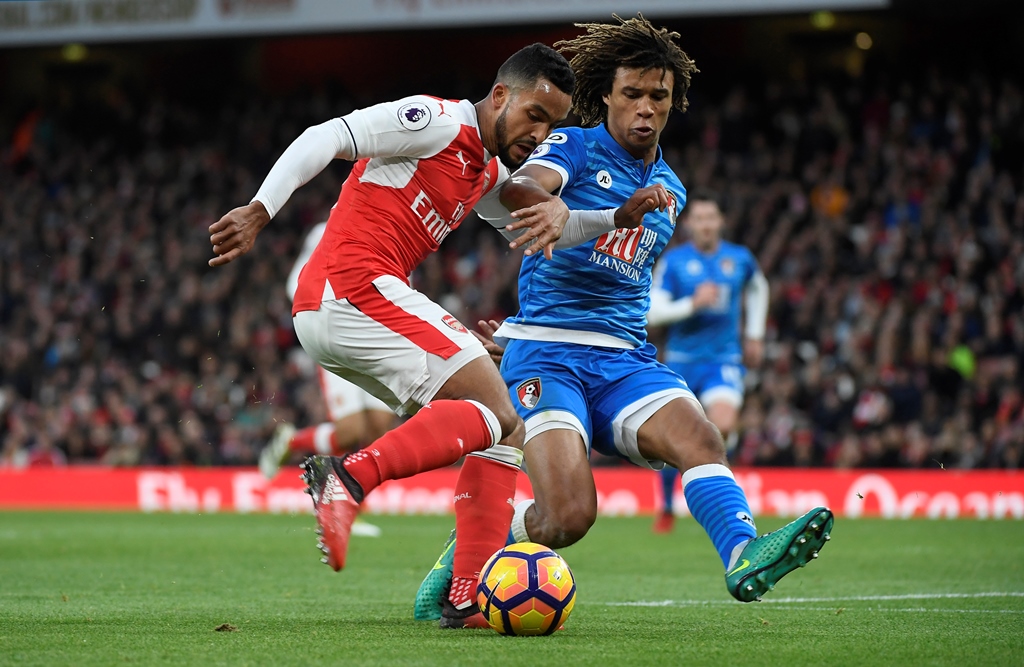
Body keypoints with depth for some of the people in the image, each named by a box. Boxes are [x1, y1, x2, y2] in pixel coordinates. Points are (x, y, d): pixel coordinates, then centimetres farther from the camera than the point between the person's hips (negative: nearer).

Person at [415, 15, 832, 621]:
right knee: (568, 515, -22)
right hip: (547, 356, -5)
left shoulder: (670, 191, 20)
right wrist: (560, 213, -42)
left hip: (625, 360, 5)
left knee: (699, 438, -27)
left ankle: (745, 558, -50)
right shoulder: (575, 148, 1)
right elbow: (518, 190, -22)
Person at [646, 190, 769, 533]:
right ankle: (667, 508, 28)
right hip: (682, 360, 0)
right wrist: (693, 303, -23)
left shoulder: (740, 258, 3)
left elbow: (757, 288, 26)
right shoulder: (673, 261, -5)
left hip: (725, 359, 0)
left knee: (723, 426, -25)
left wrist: (754, 334, 22)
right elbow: (653, 312, -11)